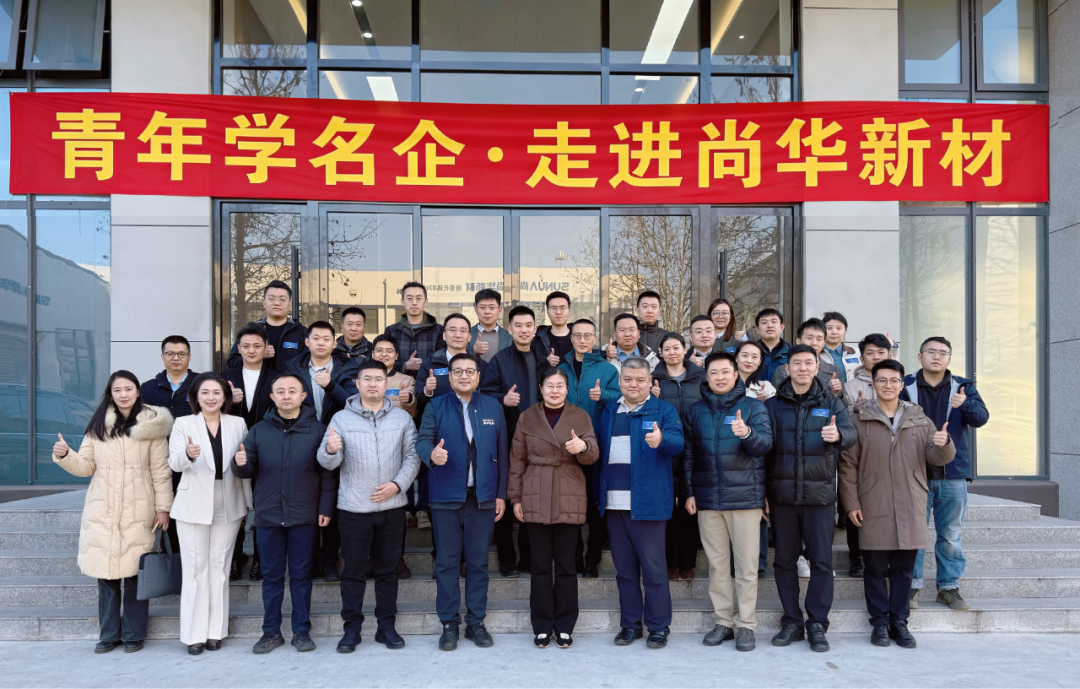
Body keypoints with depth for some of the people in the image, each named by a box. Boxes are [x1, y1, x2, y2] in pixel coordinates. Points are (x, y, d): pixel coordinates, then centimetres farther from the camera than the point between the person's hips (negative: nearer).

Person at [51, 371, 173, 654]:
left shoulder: (151, 425, -1)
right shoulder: (98, 426, 9)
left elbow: (161, 471, -1)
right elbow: (85, 466, 10)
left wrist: (163, 507, -4)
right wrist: (64, 455, -9)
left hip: (138, 511, -3)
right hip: (102, 511, 3)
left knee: (134, 572, -1)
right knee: (105, 572, 5)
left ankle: (134, 634, 13)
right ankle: (109, 633, 18)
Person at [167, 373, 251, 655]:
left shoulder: (238, 424, 6)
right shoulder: (183, 423, 2)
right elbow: (174, 463, -8)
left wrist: (248, 502, 8)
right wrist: (188, 455, -30)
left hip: (228, 506, 2)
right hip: (193, 505, -1)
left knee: (219, 567, 7)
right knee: (195, 568, -1)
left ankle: (215, 631, 15)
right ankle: (195, 634, 8)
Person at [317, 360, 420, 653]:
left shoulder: (402, 418, 6)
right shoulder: (341, 418, 2)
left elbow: (412, 456, 4)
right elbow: (328, 462, -2)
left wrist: (397, 484, -10)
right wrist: (330, 450, -25)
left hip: (392, 506, 1)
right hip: (354, 508, -1)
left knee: (388, 568, 10)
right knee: (353, 570, 5)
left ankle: (386, 626, 20)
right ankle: (352, 627, 17)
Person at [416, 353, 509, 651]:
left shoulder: (493, 407, 9)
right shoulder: (436, 407, 4)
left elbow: (502, 453, 8)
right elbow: (423, 440, -9)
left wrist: (501, 494, 3)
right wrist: (432, 453, -33)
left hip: (483, 497, 1)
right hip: (446, 497, -1)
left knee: (478, 562, 7)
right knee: (446, 562, 4)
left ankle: (476, 622, 18)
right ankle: (449, 623, 15)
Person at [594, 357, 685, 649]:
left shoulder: (663, 410, 1)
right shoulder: (608, 412, 16)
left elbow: (677, 441, -15)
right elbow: (598, 452, 21)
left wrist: (661, 440, -37)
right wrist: (598, 492, 11)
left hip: (647, 503, -5)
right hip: (613, 503, 5)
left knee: (653, 567, -1)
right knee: (624, 568, 12)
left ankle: (658, 626, 11)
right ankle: (630, 624, 22)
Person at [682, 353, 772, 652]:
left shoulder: (753, 406, 3)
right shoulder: (696, 411, 11)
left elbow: (765, 443, -9)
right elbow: (687, 454, 13)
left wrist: (747, 433, -30)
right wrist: (688, 492, 8)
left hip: (745, 497, -3)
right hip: (707, 498, 3)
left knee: (746, 565, 0)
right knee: (717, 564, 8)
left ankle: (746, 624, 9)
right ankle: (722, 621, 18)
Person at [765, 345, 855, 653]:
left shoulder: (831, 403, 7)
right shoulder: (773, 405, 7)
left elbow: (851, 433, -9)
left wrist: (838, 435, -34)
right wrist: (763, 492, -4)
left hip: (820, 492, -1)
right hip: (782, 493, 1)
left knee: (821, 561, 1)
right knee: (784, 560, 7)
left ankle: (817, 624, 12)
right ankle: (792, 621, 18)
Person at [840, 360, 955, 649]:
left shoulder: (919, 419, 12)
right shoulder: (859, 418, 3)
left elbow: (936, 458, 9)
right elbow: (848, 463, 0)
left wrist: (944, 445, -15)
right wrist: (851, 503, -5)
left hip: (910, 508, 2)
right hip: (873, 508, -2)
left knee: (904, 568, 8)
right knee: (875, 568, 3)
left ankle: (899, 622, 20)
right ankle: (880, 622, 15)